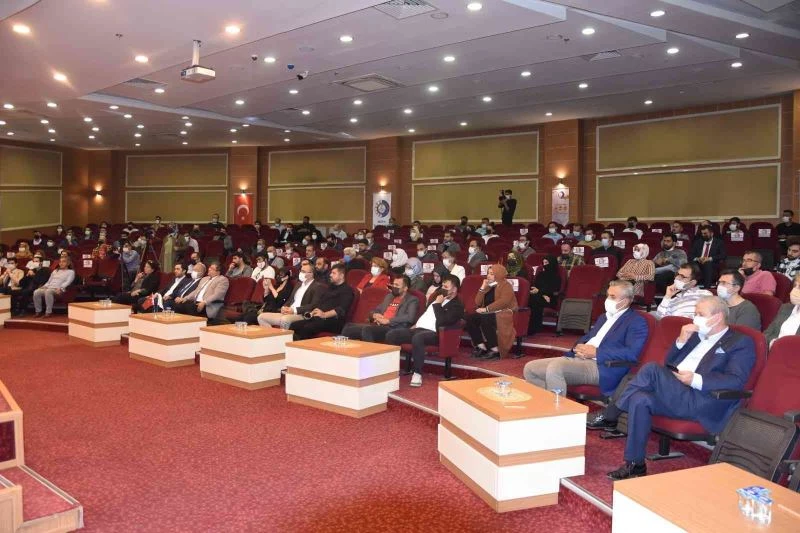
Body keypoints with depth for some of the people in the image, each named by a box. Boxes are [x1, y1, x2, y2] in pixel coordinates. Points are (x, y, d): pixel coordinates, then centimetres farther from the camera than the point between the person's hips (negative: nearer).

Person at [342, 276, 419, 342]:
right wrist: (375, 315, 5)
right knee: (349, 327, -11)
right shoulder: (389, 296, 27)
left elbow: (410, 318, -13)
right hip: (377, 326, 8)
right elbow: (374, 310, 31)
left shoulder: (412, 300, 4)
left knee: (367, 329, -35)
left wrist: (388, 321, -15)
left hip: (393, 328, -7)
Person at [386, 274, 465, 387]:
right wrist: (416, 324, 17)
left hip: (434, 333, -8)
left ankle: (417, 373, -30)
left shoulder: (457, 306, -1)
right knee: (391, 335, -15)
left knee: (417, 338, -41)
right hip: (419, 328, 8)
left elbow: (442, 321, -15)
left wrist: (437, 304, -6)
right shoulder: (438, 298, 25)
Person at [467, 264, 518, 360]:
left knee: (485, 319, -36)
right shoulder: (488, 286, 18)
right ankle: (481, 346, -17)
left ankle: (495, 350, -29)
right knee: (470, 318, -19)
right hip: (488, 314, 7)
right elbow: (477, 302, 13)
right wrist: (483, 288, 1)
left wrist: (486, 309, -24)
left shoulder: (506, 286, -3)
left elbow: (503, 302, -21)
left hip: (503, 313, -7)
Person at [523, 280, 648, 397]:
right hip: (577, 358, 9)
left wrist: (596, 352, -14)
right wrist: (579, 347, 4)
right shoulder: (604, 317, 25)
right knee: (530, 369, -5)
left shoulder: (637, 321, -1)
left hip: (602, 368, -9)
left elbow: (632, 353, -14)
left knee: (555, 367, -33)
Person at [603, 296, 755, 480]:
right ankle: (635, 465, -16)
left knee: (651, 369, -26)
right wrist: (681, 340, 7)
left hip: (702, 403, -7)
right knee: (640, 399, -24)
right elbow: (668, 364, 24)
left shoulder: (741, 342, 6)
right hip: (673, 396, 7)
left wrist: (696, 380, -22)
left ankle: (611, 413, -14)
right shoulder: (697, 336, 26)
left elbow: (737, 381, -10)